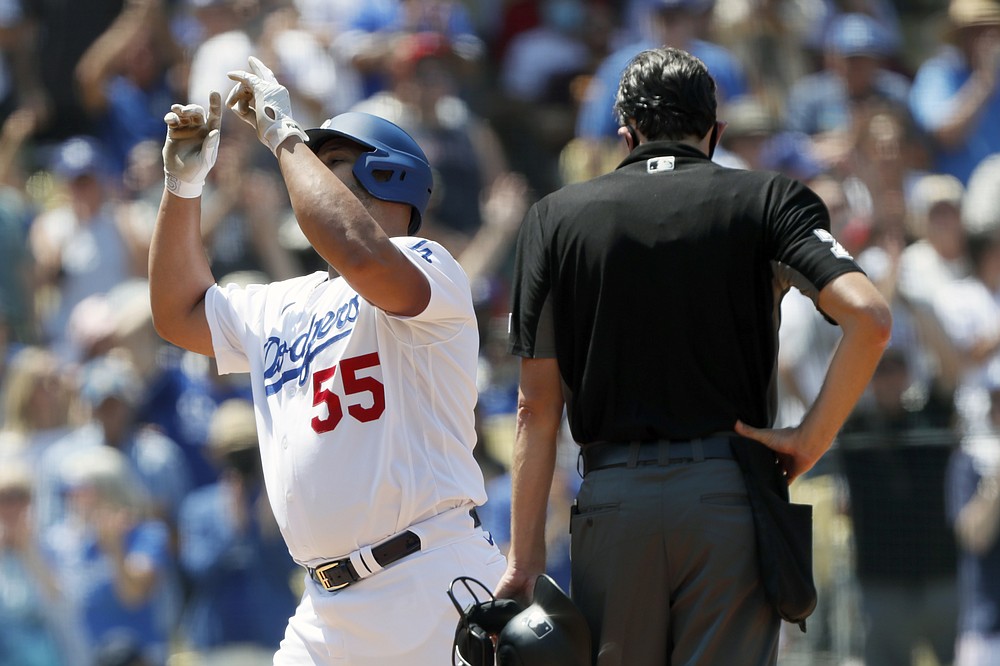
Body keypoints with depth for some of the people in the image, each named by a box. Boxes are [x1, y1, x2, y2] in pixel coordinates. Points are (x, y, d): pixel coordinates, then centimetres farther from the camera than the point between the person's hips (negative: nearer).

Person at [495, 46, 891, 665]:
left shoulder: (555, 217, 10)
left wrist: (525, 556, 6)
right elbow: (869, 318, -11)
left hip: (611, 499, 1)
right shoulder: (768, 198, 5)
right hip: (730, 495, -1)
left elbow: (537, 406, 6)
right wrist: (811, 440, -3)